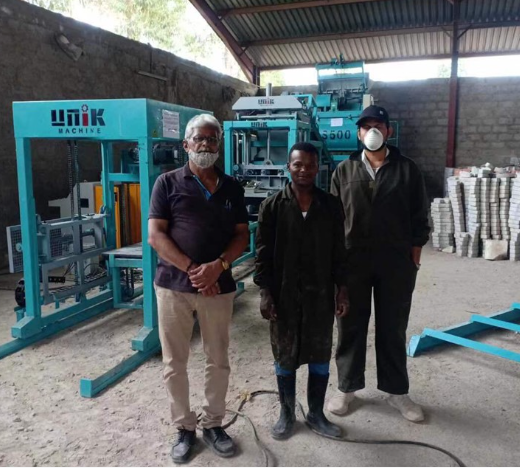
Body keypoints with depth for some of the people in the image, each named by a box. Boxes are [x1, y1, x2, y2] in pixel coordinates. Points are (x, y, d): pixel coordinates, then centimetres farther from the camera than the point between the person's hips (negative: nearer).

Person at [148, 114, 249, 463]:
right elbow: (155, 236, -7)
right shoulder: (168, 183, 0)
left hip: (219, 286, 2)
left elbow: (243, 237, 5)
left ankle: (214, 424, 31)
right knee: (174, 364, 8)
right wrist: (192, 270, -16)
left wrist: (218, 266, -13)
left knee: (218, 361, 12)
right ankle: (184, 427, 27)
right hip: (174, 285, -2)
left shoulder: (232, 188, 8)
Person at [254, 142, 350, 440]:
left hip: (320, 293, 2)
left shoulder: (331, 205, 1)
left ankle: (317, 414, 30)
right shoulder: (272, 206, -4)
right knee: (285, 356, 11)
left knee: (320, 356, 11)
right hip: (284, 294, -1)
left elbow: (339, 251, 5)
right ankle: (287, 414, 28)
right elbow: (263, 253, -4)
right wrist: (265, 292, -8)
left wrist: (342, 289, 1)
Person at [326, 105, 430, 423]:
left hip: (396, 262, 0)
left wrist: (414, 258, -1)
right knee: (351, 326, 9)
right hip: (352, 261, 1)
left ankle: (397, 391, 26)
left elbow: (419, 218, 4)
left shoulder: (407, 170, 3)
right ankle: (347, 387, 25)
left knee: (393, 328, 11)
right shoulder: (344, 171, 5)